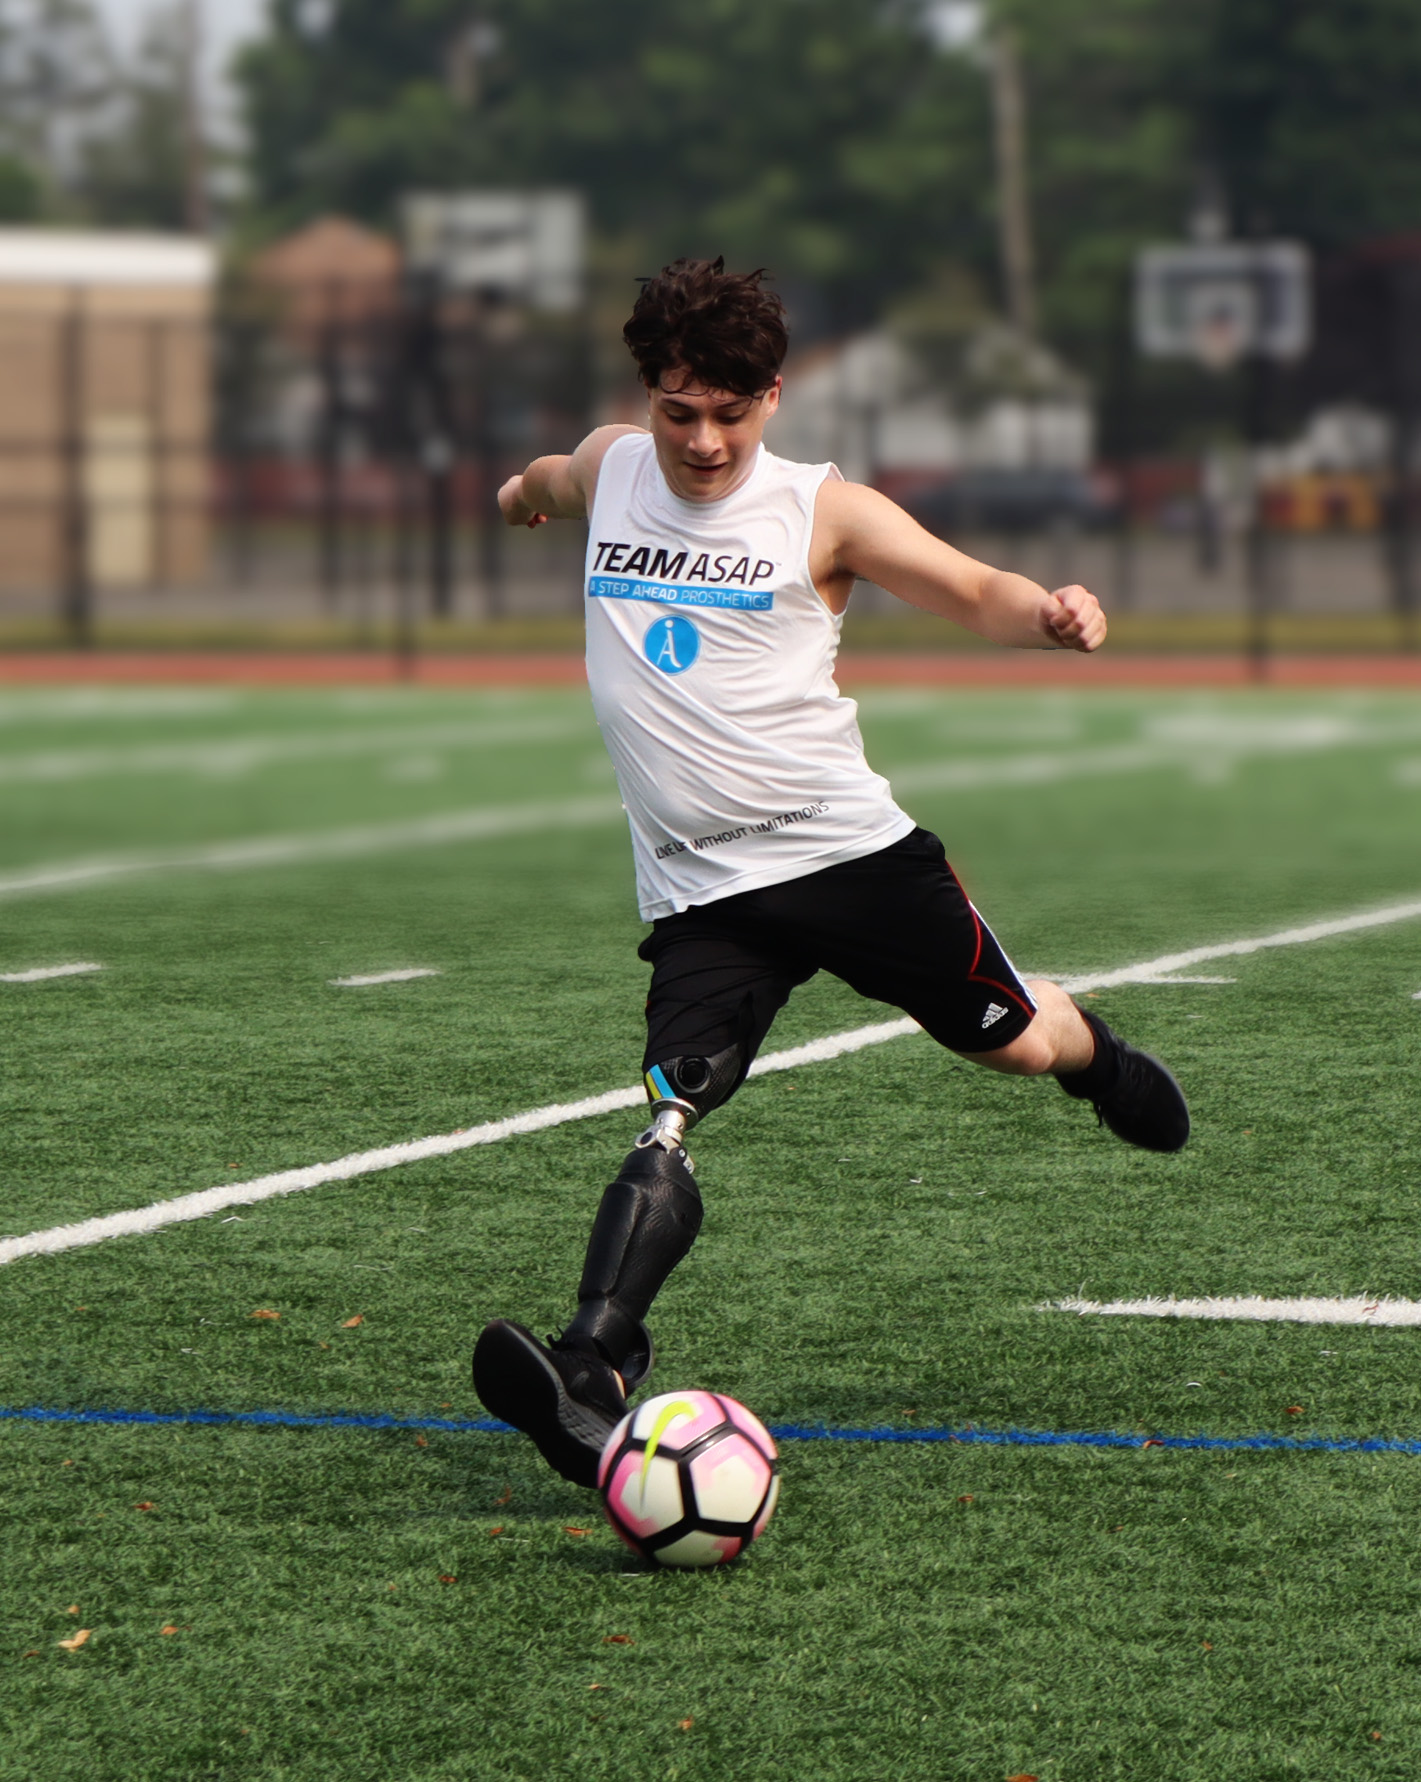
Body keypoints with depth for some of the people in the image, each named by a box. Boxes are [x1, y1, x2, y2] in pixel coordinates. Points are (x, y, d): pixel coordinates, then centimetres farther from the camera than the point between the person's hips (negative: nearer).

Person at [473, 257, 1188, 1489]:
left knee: (1017, 1045, 13)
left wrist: (1051, 615, -30)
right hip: (701, 891, 1)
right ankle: (591, 1380, -33)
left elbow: (976, 594, -9)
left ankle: (1097, 1059, 52)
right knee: (671, 1123, -20)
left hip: (851, 848, -1)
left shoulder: (822, 511, -5)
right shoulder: (608, 469, 6)